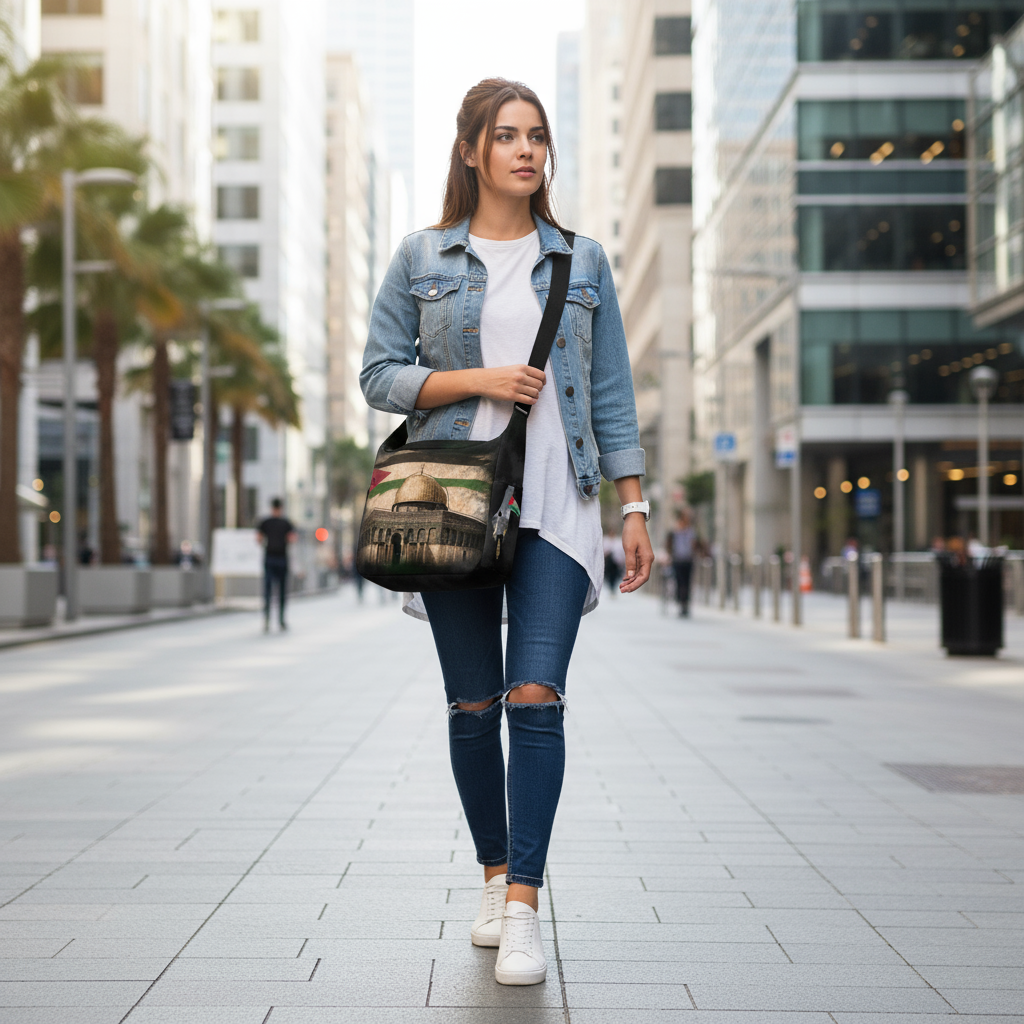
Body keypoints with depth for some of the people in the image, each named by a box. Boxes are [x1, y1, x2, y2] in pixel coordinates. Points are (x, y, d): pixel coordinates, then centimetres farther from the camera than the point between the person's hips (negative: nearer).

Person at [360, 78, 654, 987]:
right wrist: (477, 380, -10)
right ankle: (496, 875, 24)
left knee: (536, 697, -12)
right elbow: (380, 374, 5)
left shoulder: (581, 262, 11)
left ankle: (524, 910, -9)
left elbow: (612, 394, 11)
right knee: (473, 705, 6)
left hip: (556, 503, 0)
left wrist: (635, 507, 5)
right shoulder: (422, 258, 7)